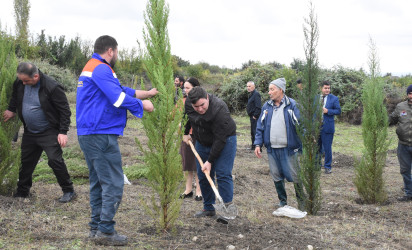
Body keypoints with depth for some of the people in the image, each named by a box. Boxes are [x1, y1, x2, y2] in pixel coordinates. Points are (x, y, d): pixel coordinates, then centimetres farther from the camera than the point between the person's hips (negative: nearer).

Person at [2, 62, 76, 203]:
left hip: (49, 133, -6)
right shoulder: (20, 83, -4)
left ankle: (69, 191, 0)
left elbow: (65, 110, -16)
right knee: (26, 162, 14)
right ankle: (22, 191, 30)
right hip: (29, 132, 6)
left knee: (55, 160, -13)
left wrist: (63, 132, -18)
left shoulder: (52, 87, -22)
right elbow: (15, 95, 23)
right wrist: (11, 109, 15)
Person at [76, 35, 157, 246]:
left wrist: (147, 93, 25)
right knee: (113, 184, -6)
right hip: (101, 135, -11)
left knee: (98, 183, 15)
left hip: (88, 135, 11)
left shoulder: (90, 68, 21)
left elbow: (121, 90, 25)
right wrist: (142, 104, -6)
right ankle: (105, 231, -3)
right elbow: (119, 98, -21)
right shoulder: (101, 69, -13)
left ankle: (96, 228, 21)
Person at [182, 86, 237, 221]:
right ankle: (208, 208, 17)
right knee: (203, 176, 6)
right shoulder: (188, 103, -14)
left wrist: (210, 161, -29)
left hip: (224, 141, -6)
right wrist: (185, 133, 16)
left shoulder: (220, 110, -34)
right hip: (202, 143, 6)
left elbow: (220, 139, -31)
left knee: (223, 175, -14)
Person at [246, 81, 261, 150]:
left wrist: (255, 115, -20)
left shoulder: (256, 94, -15)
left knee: (255, 131, -9)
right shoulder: (251, 94, 16)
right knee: (252, 132, 16)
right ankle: (253, 146, 25)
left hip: (255, 117, -11)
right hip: (252, 116, 11)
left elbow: (258, 107, -21)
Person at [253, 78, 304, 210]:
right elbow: (260, 127, 11)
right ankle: (282, 201, 28)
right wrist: (258, 144, 3)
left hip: (289, 149, -4)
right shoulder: (266, 106, 8)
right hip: (272, 149, 4)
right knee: (276, 176, 12)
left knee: (295, 176, 0)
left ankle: (302, 203, 16)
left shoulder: (292, 105, -5)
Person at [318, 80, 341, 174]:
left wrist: (328, 111, -17)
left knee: (327, 148, 2)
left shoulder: (334, 98, -1)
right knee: (317, 148, 13)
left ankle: (328, 167, 14)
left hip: (327, 127, -3)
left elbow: (338, 111, -4)